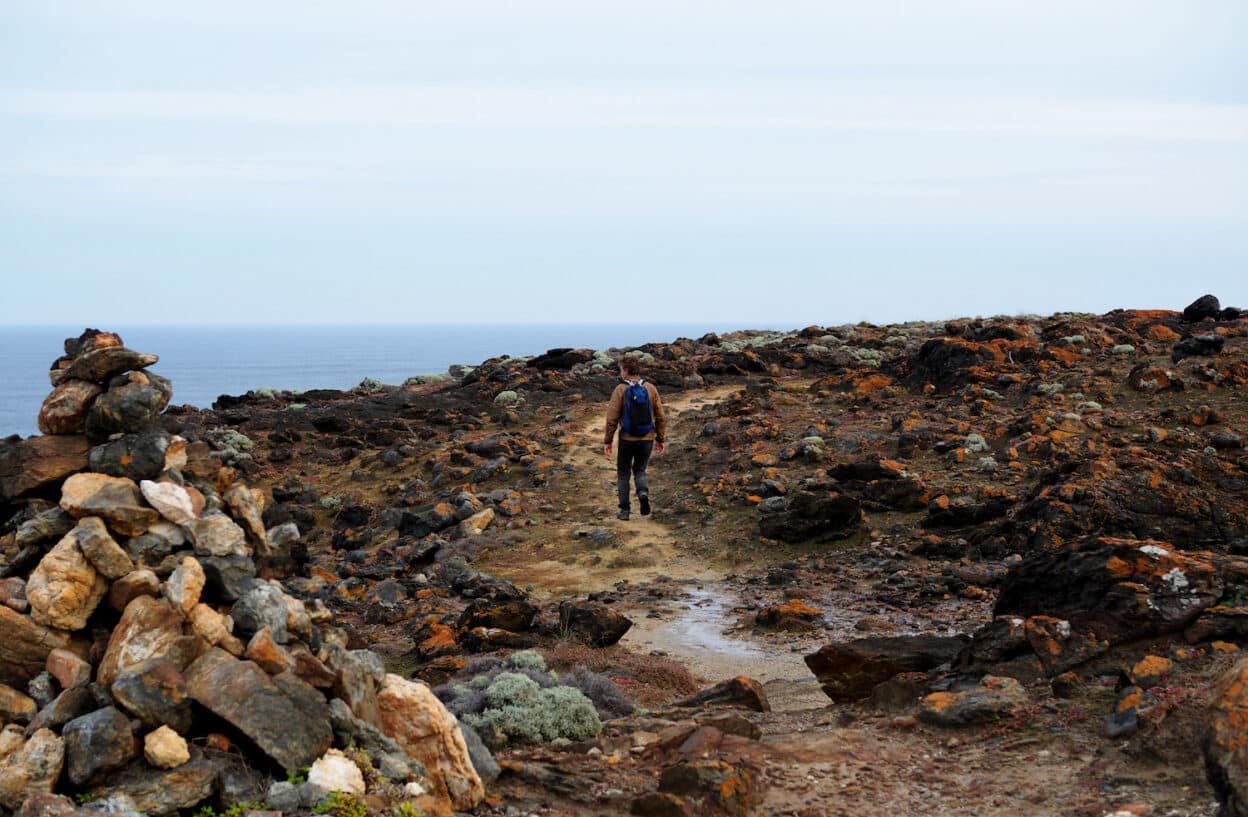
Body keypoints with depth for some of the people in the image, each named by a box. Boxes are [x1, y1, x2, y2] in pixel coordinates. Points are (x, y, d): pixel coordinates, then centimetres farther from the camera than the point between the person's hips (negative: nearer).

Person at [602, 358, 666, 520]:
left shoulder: (620, 390, -9)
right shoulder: (651, 389, 0)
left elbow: (612, 419, -10)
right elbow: (660, 417, 2)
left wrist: (607, 441, -3)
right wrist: (661, 439, 10)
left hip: (627, 439, -2)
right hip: (647, 439, 2)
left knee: (623, 473, 15)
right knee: (639, 471, 19)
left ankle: (624, 510, 13)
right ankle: (643, 493, -11)